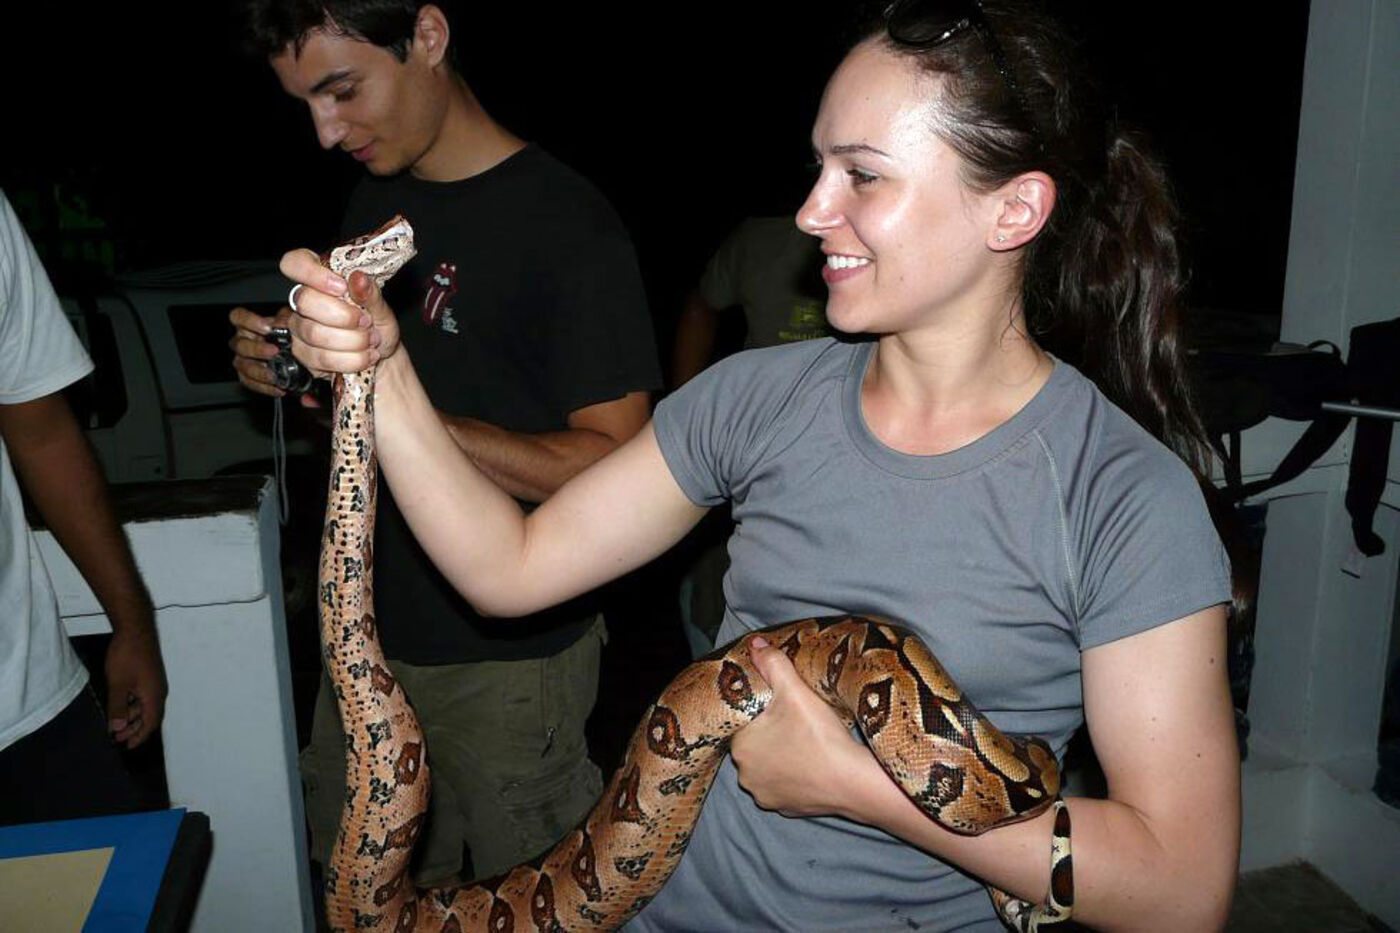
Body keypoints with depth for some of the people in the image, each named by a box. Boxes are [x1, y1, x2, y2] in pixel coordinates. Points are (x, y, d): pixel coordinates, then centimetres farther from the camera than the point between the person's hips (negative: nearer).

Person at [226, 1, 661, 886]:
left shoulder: (570, 225, -18)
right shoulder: (376, 198, 7)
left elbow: (612, 466, -22)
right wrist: (284, 359, -4)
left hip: (507, 655, -7)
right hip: (375, 622, 7)